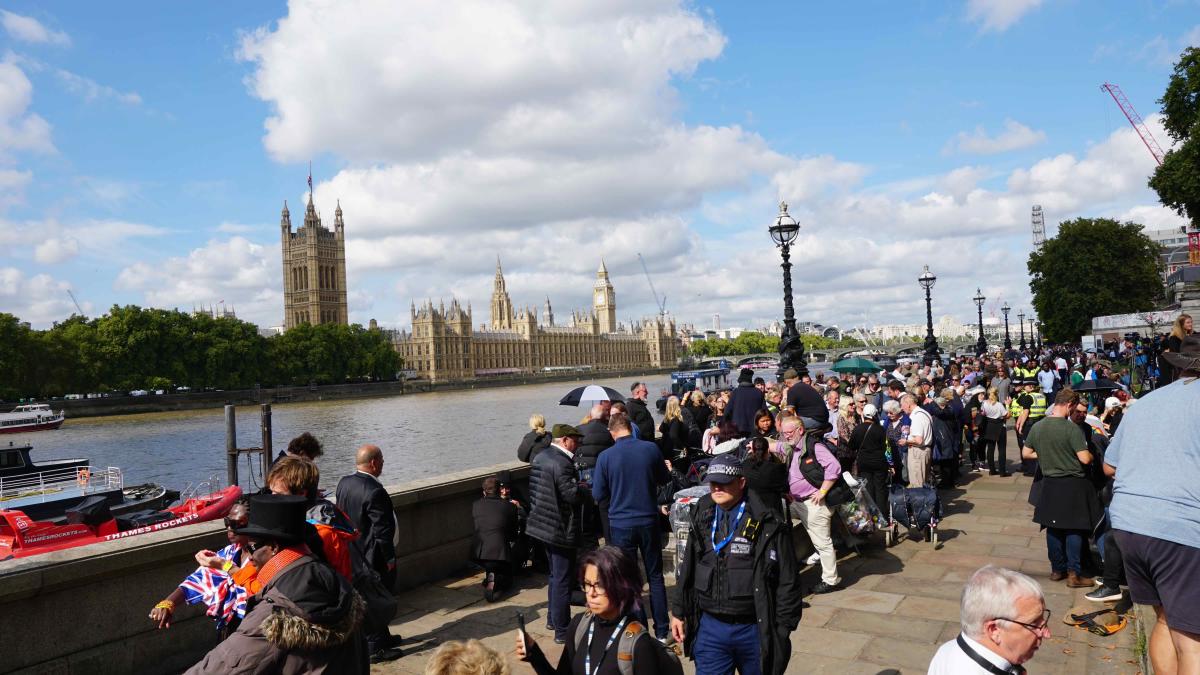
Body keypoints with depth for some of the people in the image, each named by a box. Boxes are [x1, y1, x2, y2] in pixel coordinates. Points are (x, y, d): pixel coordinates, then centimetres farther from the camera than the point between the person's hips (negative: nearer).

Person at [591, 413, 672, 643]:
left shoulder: (606, 457, -13)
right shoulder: (650, 449, -8)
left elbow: (598, 495, -4)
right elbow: (665, 478, 7)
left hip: (621, 525, -1)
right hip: (649, 522, 2)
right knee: (655, 576, 15)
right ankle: (662, 630, 21)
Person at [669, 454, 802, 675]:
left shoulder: (766, 525, -12)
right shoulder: (702, 520, 3)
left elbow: (787, 580, -9)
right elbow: (686, 571, 12)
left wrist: (783, 628, -8)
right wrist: (678, 612, 13)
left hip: (754, 629, -3)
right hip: (709, 628, 3)